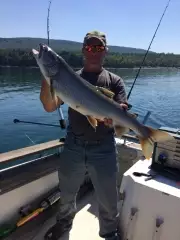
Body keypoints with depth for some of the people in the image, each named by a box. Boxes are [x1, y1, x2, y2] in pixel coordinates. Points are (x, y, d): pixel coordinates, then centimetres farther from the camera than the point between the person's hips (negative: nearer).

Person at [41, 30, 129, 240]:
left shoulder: (114, 81, 2)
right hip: (73, 146, 2)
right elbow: (50, 107, -4)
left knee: (107, 198, 13)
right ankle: (64, 222, 52)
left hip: (103, 148, -1)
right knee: (67, 192, 22)